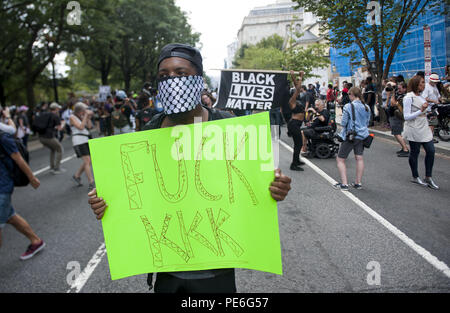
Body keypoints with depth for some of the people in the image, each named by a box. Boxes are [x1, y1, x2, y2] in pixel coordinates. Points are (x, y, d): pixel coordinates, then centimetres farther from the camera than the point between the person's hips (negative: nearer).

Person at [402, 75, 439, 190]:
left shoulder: (421, 96, 12)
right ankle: (415, 177, 19)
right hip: (414, 130, -7)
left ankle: (428, 177, 13)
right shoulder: (408, 98, -13)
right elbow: (406, 117, -18)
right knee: (414, 152, 4)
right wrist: (421, 110, -24)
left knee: (431, 151, 3)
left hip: (424, 128, 8)